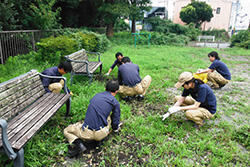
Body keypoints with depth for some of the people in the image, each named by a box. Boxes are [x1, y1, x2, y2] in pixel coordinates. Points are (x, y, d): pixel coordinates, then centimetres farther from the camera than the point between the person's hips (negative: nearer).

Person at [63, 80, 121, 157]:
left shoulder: (96, 96, 14)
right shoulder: (115, 102, 1)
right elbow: (115, 121, 7)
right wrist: (116, 128, 32)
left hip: (87, 133, 0)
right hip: (101, 135, 0)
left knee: (66, 131, 24)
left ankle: (77, 143, -4)